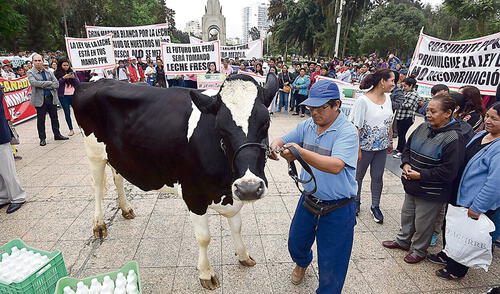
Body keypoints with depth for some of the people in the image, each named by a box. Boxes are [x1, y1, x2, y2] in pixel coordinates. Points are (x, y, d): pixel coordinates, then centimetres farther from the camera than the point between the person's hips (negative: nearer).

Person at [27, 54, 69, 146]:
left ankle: (57, 134, 23)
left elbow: (57, 84, 1)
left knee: (54, 117, 10)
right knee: (41, 120, 3)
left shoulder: (49, 72, 11)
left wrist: (44, 86, -11)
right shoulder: (30, 73, 1)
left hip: (52, 98, 3)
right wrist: (49, 83, -12)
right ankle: (42, 138, 12)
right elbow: (34, 83, -17)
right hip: (40, 99, -3)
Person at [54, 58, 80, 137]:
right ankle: (71, 130, 9)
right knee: (67, 113, 3)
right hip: (63, 96, -1)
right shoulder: (56, 73, 2)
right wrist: (63, 78, -17)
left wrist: (73, 77, -13)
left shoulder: (72, 72, 8)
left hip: (73, 94, 1)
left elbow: (78, 83, 5)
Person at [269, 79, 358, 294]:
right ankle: (302, 262, 61)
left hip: (337, 209, -6)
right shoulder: (307, 125, -2)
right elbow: (283, 140, 3)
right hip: (308, 200, 6)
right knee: (296, 243, 27)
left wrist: (301, 152, -45)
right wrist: (274, 146, -21)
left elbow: (336, 165, -34)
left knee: (331, 262, 11)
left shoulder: (347, 132, -21)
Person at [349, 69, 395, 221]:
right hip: (365, 146, -5)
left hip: (381, 146, 6)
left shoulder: (387, 98, 3)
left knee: (378, 177, 12)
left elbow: (389, 123, 13)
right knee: (358, 175, 13)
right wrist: (358, 149, -18)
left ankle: (375, 206, 28)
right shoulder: (363, 100, -19)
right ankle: (356, 201, 34)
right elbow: (356, 126, -18)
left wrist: (390, 142, 16)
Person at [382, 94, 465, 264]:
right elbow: (408, 147, 12)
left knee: (422, 223, 12)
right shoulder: (423, 128, -1)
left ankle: (419, 250, 36)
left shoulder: (453, 139, -21)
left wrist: (421, 175, -21)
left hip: (431, 193, -7)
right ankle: (403, 241, 46)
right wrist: (406, 164, -5)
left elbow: (449, 171, -22)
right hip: (412, 186, 7)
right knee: (407, 215, 24)